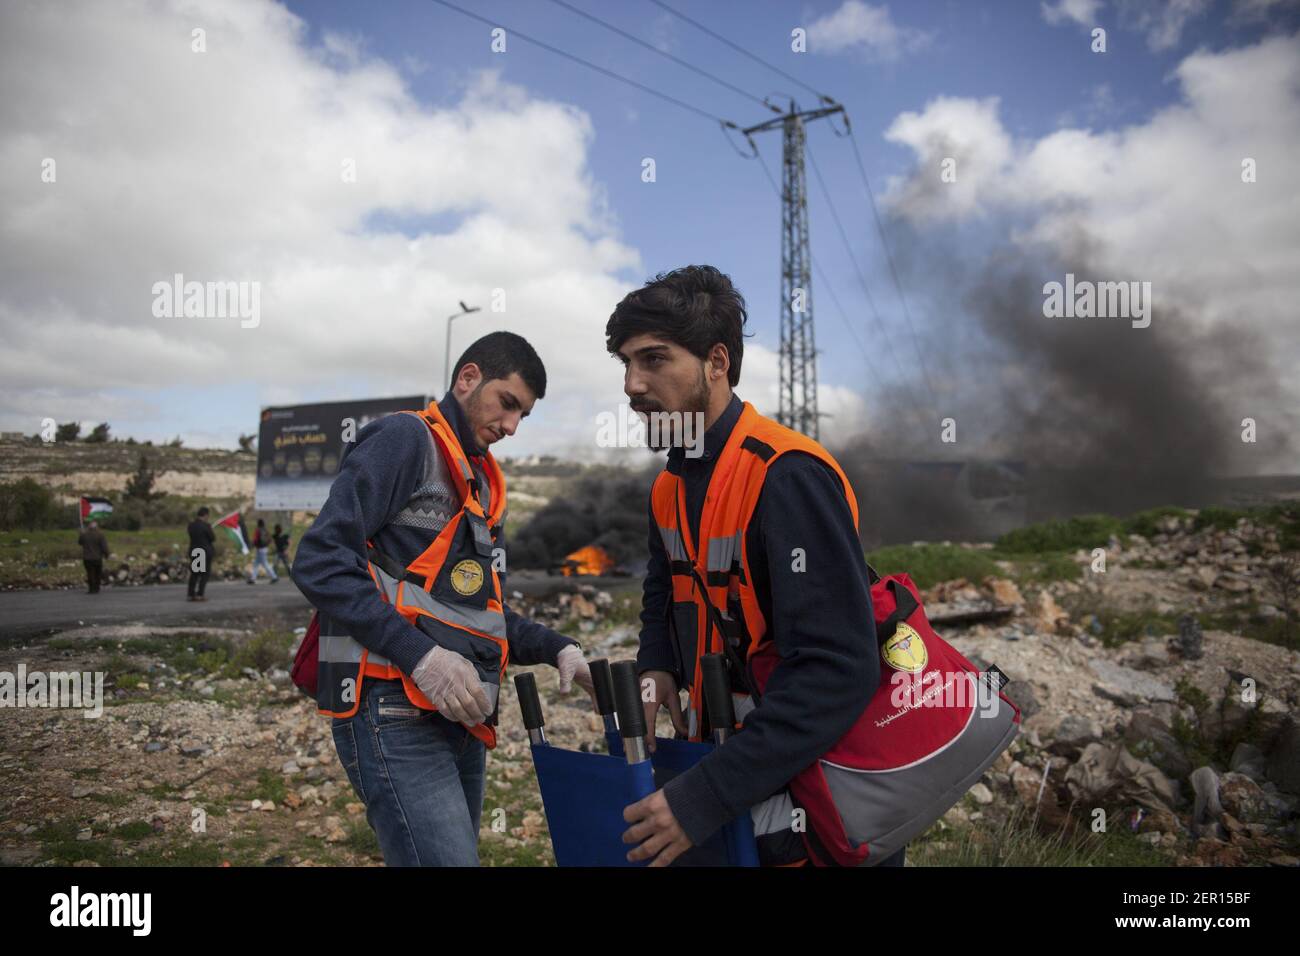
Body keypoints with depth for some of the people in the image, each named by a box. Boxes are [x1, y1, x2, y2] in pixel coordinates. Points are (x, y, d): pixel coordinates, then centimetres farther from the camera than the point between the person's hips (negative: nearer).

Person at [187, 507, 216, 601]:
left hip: (194, 551, 6)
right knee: (205, 574, 2)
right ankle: (199, 595, -3)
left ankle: (190, 594, 13)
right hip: (206, 552, -6)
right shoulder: (206, 526, -16)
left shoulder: (191, 525, 2)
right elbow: (213, 539, -9)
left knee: (194, 573, 14)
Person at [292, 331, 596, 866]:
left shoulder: (482, 482, 21)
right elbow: (320, 561, -15)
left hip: (461, 718, 9)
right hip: (395, 715, -9)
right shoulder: (405, 439, -5)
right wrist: (422, 655, -22)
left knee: (457, 851, 15)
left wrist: (557, 649, 8)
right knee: (447, 858, -17)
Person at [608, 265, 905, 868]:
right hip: (725, 747, 7)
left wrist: (705, 799, -31)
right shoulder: (669, 488, 2)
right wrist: (656, 668, -3)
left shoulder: (788, 476, -24)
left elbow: (838, 670, -30)